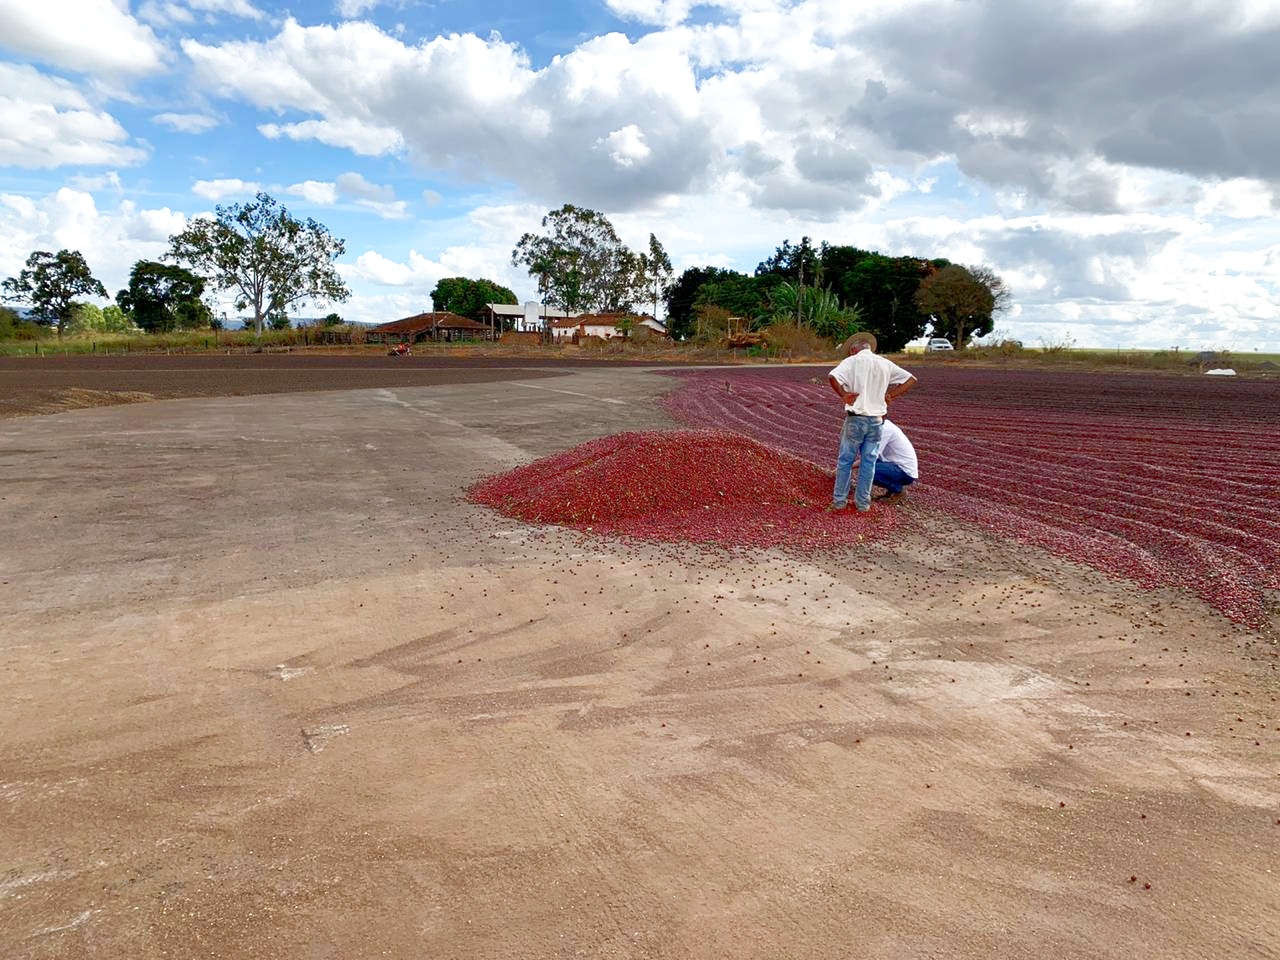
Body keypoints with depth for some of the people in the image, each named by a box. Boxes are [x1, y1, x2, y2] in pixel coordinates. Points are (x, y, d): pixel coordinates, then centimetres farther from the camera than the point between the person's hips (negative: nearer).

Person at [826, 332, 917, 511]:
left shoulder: (852, 361, -4)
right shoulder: (885, 364, 8)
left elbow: (832, 377, -22)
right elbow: (911, 379, 10)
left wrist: (843, 395, -11)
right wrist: (890, 396, 6)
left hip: (856, 418, -3)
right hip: (877, 420, 3)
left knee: (845, 460, 7)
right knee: (868, 462, 10)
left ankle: (839, 500, 11)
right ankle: (863, 502, 14)